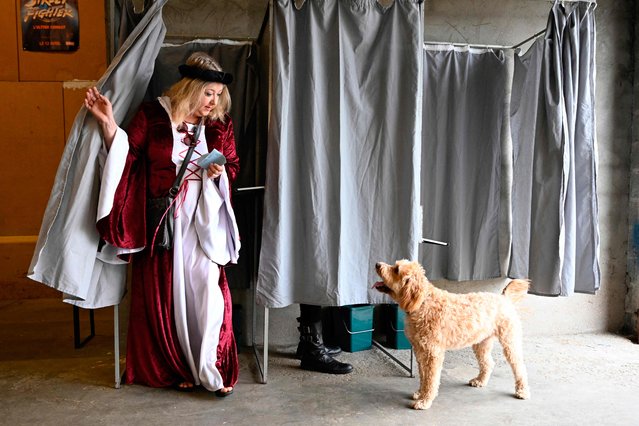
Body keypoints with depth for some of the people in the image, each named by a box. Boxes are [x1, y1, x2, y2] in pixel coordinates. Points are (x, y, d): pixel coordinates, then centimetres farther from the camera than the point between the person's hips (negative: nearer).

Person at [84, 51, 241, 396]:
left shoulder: (220, 124, 6)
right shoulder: (152, 115, -1)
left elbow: (233, 165, 15)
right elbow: (128, 155, -2)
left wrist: (220, 171, -6)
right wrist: (109, 125, -15)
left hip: (203, 217, 1)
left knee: (208, 286, -7)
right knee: (167, 292, 6)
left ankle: (212, 368, 6)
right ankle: (177, 368, 22)